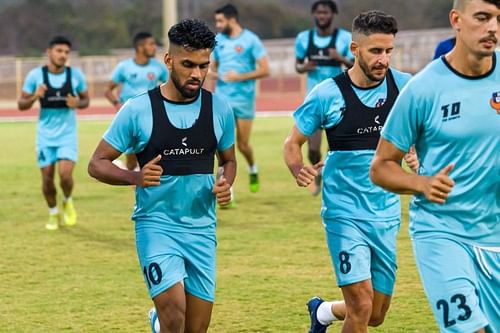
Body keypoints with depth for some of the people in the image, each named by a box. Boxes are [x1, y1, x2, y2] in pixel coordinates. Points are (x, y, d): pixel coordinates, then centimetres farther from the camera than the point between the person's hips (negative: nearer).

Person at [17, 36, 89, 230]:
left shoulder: (76, 75, -5)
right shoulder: (36, 75, -7)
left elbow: (86, 100, 9)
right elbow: (21, 105, -1)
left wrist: (77, 103, -14)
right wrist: (34, 97, -22)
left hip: (68, 135, -1)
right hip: (45, 135, 1)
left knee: (65, 174, -16)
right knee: (47, 177, 4)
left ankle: (67, 202, 16)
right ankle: (53, 214, 28)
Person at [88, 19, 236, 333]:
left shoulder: (219, 109, 2)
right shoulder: (138, 109, -7)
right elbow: (98, 164, -2)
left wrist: (226, 185, -4)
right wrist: (135, 177, -21)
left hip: (202, 228, 4)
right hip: (156, 224, -3)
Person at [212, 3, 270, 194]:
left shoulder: (250, 40, -8)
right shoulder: (218, 40, 6)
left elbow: (265, 70, -9)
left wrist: (240, 77, -18)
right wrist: (214, 73, -2)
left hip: (244, 100, -3)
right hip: (222, 99, 3)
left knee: (243, 144, 6)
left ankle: (253, 169, 39)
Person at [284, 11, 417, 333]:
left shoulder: (404, 86, -3)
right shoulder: (327, 95, -10)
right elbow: (293, 142, 1)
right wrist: (298, 170, -20)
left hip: (387, 215, 4)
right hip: (345, 212, -4)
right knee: (361, 307, -16)